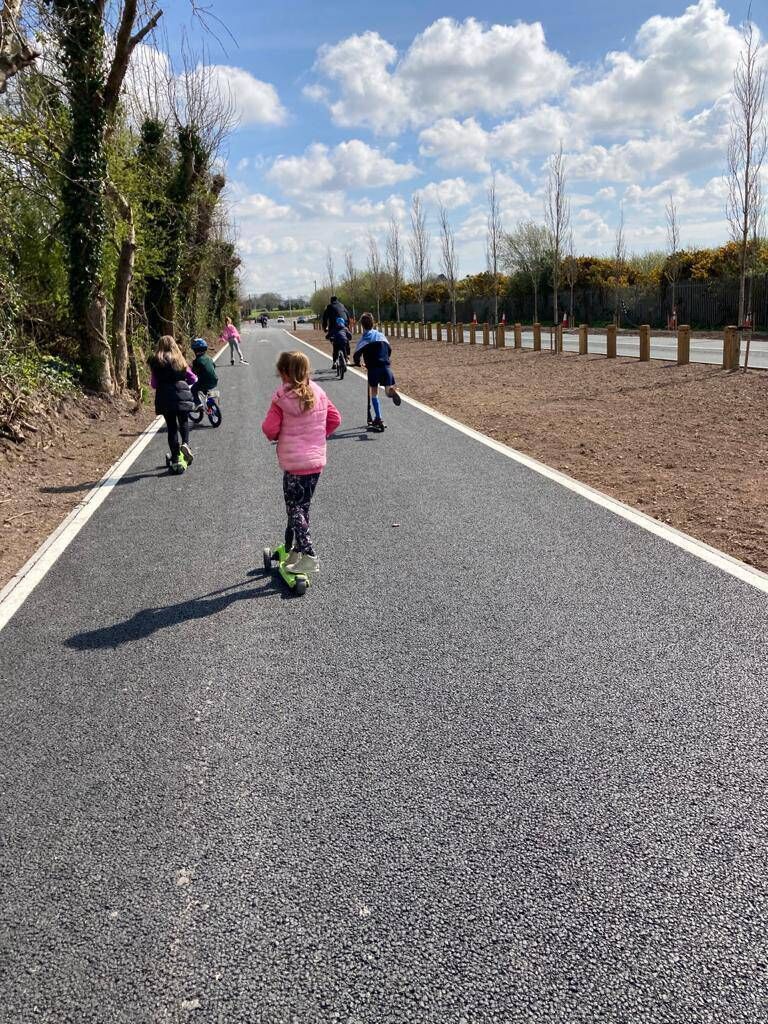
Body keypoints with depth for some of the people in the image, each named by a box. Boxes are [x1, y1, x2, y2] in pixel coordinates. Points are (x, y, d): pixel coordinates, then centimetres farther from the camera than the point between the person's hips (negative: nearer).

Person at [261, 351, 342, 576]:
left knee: (295, 509, 0)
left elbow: (270, 428, -12)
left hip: (294, 462, -6)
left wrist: (275, 436, 10)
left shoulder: (281, 398, -11)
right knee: (301, 506, 16)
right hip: (317, 460, 6)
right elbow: (335, 418, 9)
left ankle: (309, 557, -7)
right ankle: (294, 550, 26)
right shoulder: (319, 393, 4)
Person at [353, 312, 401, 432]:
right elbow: (389, 349, 19)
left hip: (373, 368, -3)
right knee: (388, 389, 16)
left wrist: (357, 363, 21)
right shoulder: (380, 335, 15)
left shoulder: (364, 338, 4)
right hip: (386, 366, 3)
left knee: (374, 394, 8)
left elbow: (357, 354, 0)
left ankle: (378, 419, 0)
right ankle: (392, 390, -23)